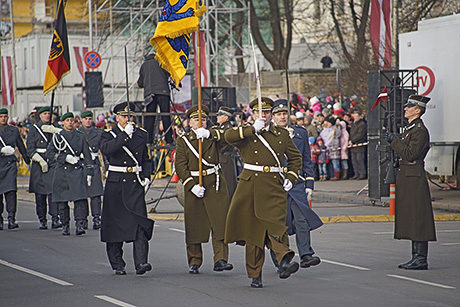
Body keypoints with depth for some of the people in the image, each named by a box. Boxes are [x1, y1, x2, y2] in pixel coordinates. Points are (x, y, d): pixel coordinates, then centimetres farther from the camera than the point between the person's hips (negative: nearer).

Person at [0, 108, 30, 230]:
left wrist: (28, 162, 20)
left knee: (11, 190, -14)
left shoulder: (14, 130, 10)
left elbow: (21, 147, 16)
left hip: (10, 163, 0)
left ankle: (11, 219, -18)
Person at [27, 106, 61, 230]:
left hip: (53, 162, 1)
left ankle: (55, 219, -14)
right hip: (38, 163, -1)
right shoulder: (34, 129, 6)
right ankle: (42, 220, 8)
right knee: (40, 193, 1)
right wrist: (41, 161, -10)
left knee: (54, 189, -12)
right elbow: (30, 149, 0)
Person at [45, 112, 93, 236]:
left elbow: (87, 156, 11)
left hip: (77, 171, 0)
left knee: (80, 198, -15)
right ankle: (65, 226, 13)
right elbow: (49, 153, -1)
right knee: (62, 201, 2)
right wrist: (65, 158, -13)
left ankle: (80, 225, -16)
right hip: (61, 172, 0)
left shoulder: (80, 137, 10)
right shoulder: (57, 136, 7)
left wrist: (89, 173, 4)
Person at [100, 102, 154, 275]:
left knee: (140, 223, -13)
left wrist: (146, 177, 6)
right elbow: (106, 149, -21)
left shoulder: (141, 135, 12)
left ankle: (141, 263, -20)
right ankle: (117, 264, 16)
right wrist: (125, 134, -22)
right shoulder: (109, 135, 3)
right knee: (115, 224, 4)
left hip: (135, 184, 1)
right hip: (116, 184, -1)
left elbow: (146, 160, 22)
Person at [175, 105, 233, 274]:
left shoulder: (213, 135, 9)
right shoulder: (183, 141, 6)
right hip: (193, 185, 0)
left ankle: (220, 259, -9)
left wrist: (209, 133, -23)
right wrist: (192, 185, -14)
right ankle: (194, 262, 13)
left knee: (220, 221, -9)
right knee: (194, 224, 3)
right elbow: (180, 166, -2)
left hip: (215, 184, 0)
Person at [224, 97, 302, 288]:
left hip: (274, 186, 0)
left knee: (276, 223, -20)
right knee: (252, 229, 3)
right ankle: (255, 275, 11)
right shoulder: (246, 133, 7)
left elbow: (295, 157, 23)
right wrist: (253, 129, -18)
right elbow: (229, 136, -14)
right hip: (250, 185, 0)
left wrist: (291, 178, 9)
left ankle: (285, 261, -38)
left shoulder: (282, 134, 13)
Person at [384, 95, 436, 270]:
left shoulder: (420, 130, -13)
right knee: (411, 220, 11)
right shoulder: (410, 128, 18)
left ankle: (421, 259, -6)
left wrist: (394, 141, -16)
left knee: (417, 219, -8)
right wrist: (393, 141, 13)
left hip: (414, 178, -10)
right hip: (406, 177, 10)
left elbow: (411, 154, -21)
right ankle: (416, 257, 15)